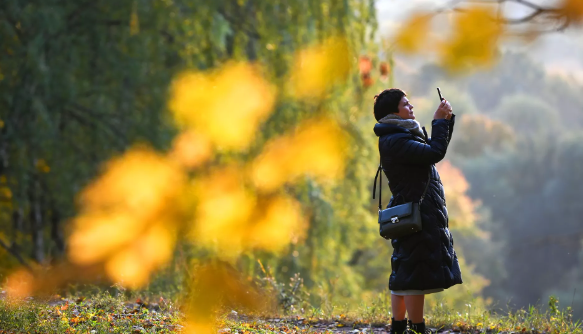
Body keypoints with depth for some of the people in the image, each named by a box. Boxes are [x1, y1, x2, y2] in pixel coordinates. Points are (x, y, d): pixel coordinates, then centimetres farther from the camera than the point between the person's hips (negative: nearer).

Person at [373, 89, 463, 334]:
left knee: (403, 272, 13)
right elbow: (435, 153, -23)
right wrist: (440, 121, -12)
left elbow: (435, 148, 24)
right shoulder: (394, 141, -16)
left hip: (414, 213, 11)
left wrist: (447, 120, 12)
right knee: (417, 271, -8)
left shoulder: (401, 135, 16)